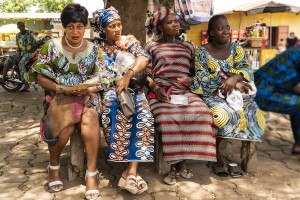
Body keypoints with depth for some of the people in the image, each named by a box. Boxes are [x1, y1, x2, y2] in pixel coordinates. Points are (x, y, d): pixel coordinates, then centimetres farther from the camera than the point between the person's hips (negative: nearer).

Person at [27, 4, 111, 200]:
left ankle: (92, 172, -27)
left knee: (89, 119, -35)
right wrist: (61, 88, -15)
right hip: (59, 96, 0)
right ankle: (54, 165, -4)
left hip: (87, 95, 1)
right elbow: (39, 75, 0)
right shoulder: (52, 46, 4)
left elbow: (103, 79, 3)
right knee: (66, 125, -32)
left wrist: (87, 89, -17)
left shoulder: (94, 49, 7)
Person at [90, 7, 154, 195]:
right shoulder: (96, 45, 8)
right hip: (107, 90, -1)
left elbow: (144, 57, -8)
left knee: (144, 116, -30)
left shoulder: (129, 41, 11)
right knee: (119, 112, -35)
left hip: (132, 89, 2)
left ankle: (131, 170, -33)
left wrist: (128, 75, -24)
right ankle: (131, 170, -29)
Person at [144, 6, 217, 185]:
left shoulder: (188, 47, 21)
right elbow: (147, 75, 7)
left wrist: (191, 79, -3)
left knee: (201, 113, -28)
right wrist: (155, 88, -11)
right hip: (161, 92, -2)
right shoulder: (151, 46, 13)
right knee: (168, 118, -34)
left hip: (184, 92, 3)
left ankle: (183, 162, -15)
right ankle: (174, 165, -17)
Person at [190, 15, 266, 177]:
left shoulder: (236, 48, 11)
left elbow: (246, 70, 0)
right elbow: (202, 80, -9)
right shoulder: (203, 52, 0)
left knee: (255, 114, -23)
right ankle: (219, 157, -14)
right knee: (223, 115, -35)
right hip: (213, 95, -4)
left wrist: (234, 79, -25)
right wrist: (234, 84, -17)